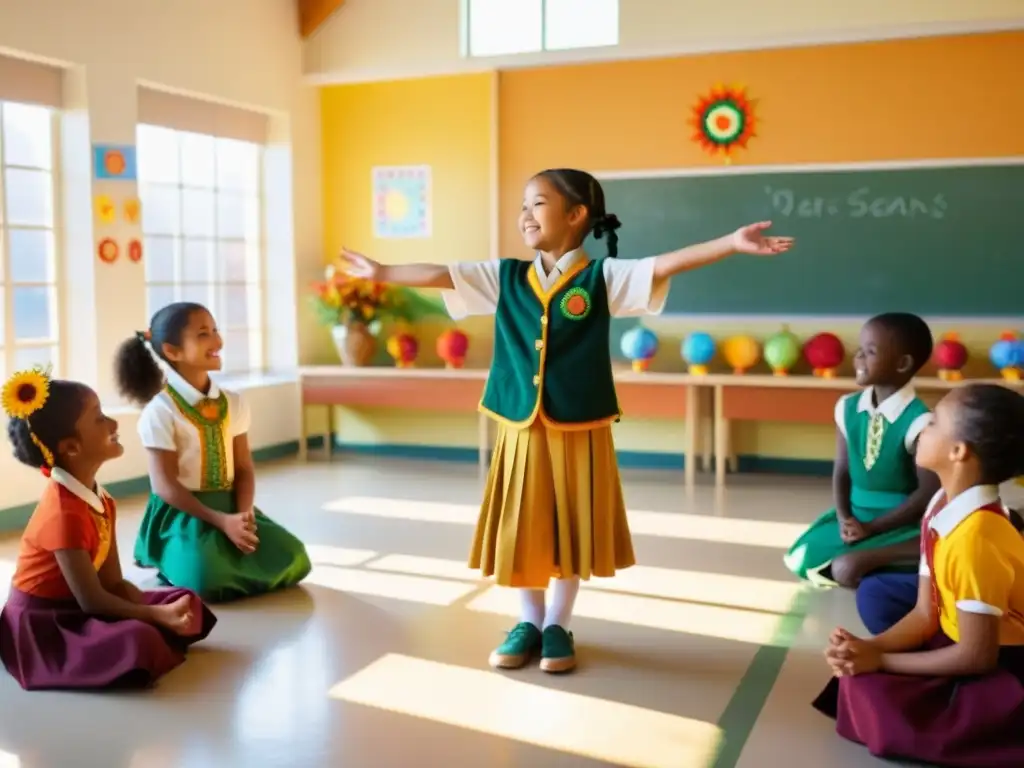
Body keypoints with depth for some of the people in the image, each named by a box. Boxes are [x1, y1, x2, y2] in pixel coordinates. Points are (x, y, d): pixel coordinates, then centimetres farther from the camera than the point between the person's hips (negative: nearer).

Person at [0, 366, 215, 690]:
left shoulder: (100, 500, 3)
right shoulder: (64, 513, -25)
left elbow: (113, 582, 3)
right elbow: (92, 601, -24)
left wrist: (159, 613, -13)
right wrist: (158, 615, -21)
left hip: (74, 608, 10)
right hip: (42, 624, -9)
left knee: (186, 602, 8)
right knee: (138, 644, -33)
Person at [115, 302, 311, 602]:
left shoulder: (233, 403, 7)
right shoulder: (160, 411, -12)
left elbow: (243, 468, 6)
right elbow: (166, 485, -15)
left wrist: (244, 513, -14)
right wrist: (222, 521, -23)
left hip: (230, 506, 5)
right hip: (181, 513, -5)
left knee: (291, 559, -15)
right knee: (209, 579, -31)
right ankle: (177, 569, 4)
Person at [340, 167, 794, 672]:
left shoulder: (603, 277, -5)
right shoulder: (504, 276, 5)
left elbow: (665, 265, -15)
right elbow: (440, 275, 10)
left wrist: (732, 243, -26)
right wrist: (381, 272, 15)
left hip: (580, 431, -2)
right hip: (520, 430, 3)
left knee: (572, 531, 9)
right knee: (522, 531, 11)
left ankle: (557, 625, 26)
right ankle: (529, 621, 29)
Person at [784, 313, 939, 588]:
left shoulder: (918, 421, -20)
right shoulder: (847, 408, -1)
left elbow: (928, 492, -18)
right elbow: (842, 470, 3)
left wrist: (873, 527, -18)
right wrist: (844, 518, -14)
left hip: (900, 522, -6)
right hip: (856, 514, 7)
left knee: (847, 569, -26)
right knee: (800, 560, -7)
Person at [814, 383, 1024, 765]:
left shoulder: (976, 535, -29)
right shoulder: (941, 508, -2)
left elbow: (977, 656, -24)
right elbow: (925, 615, 3)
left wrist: (880, 660, -18)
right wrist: (869, 648, -13)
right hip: (964, 644, 8)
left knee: (874, 695, -19)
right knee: (860, 671, -2)